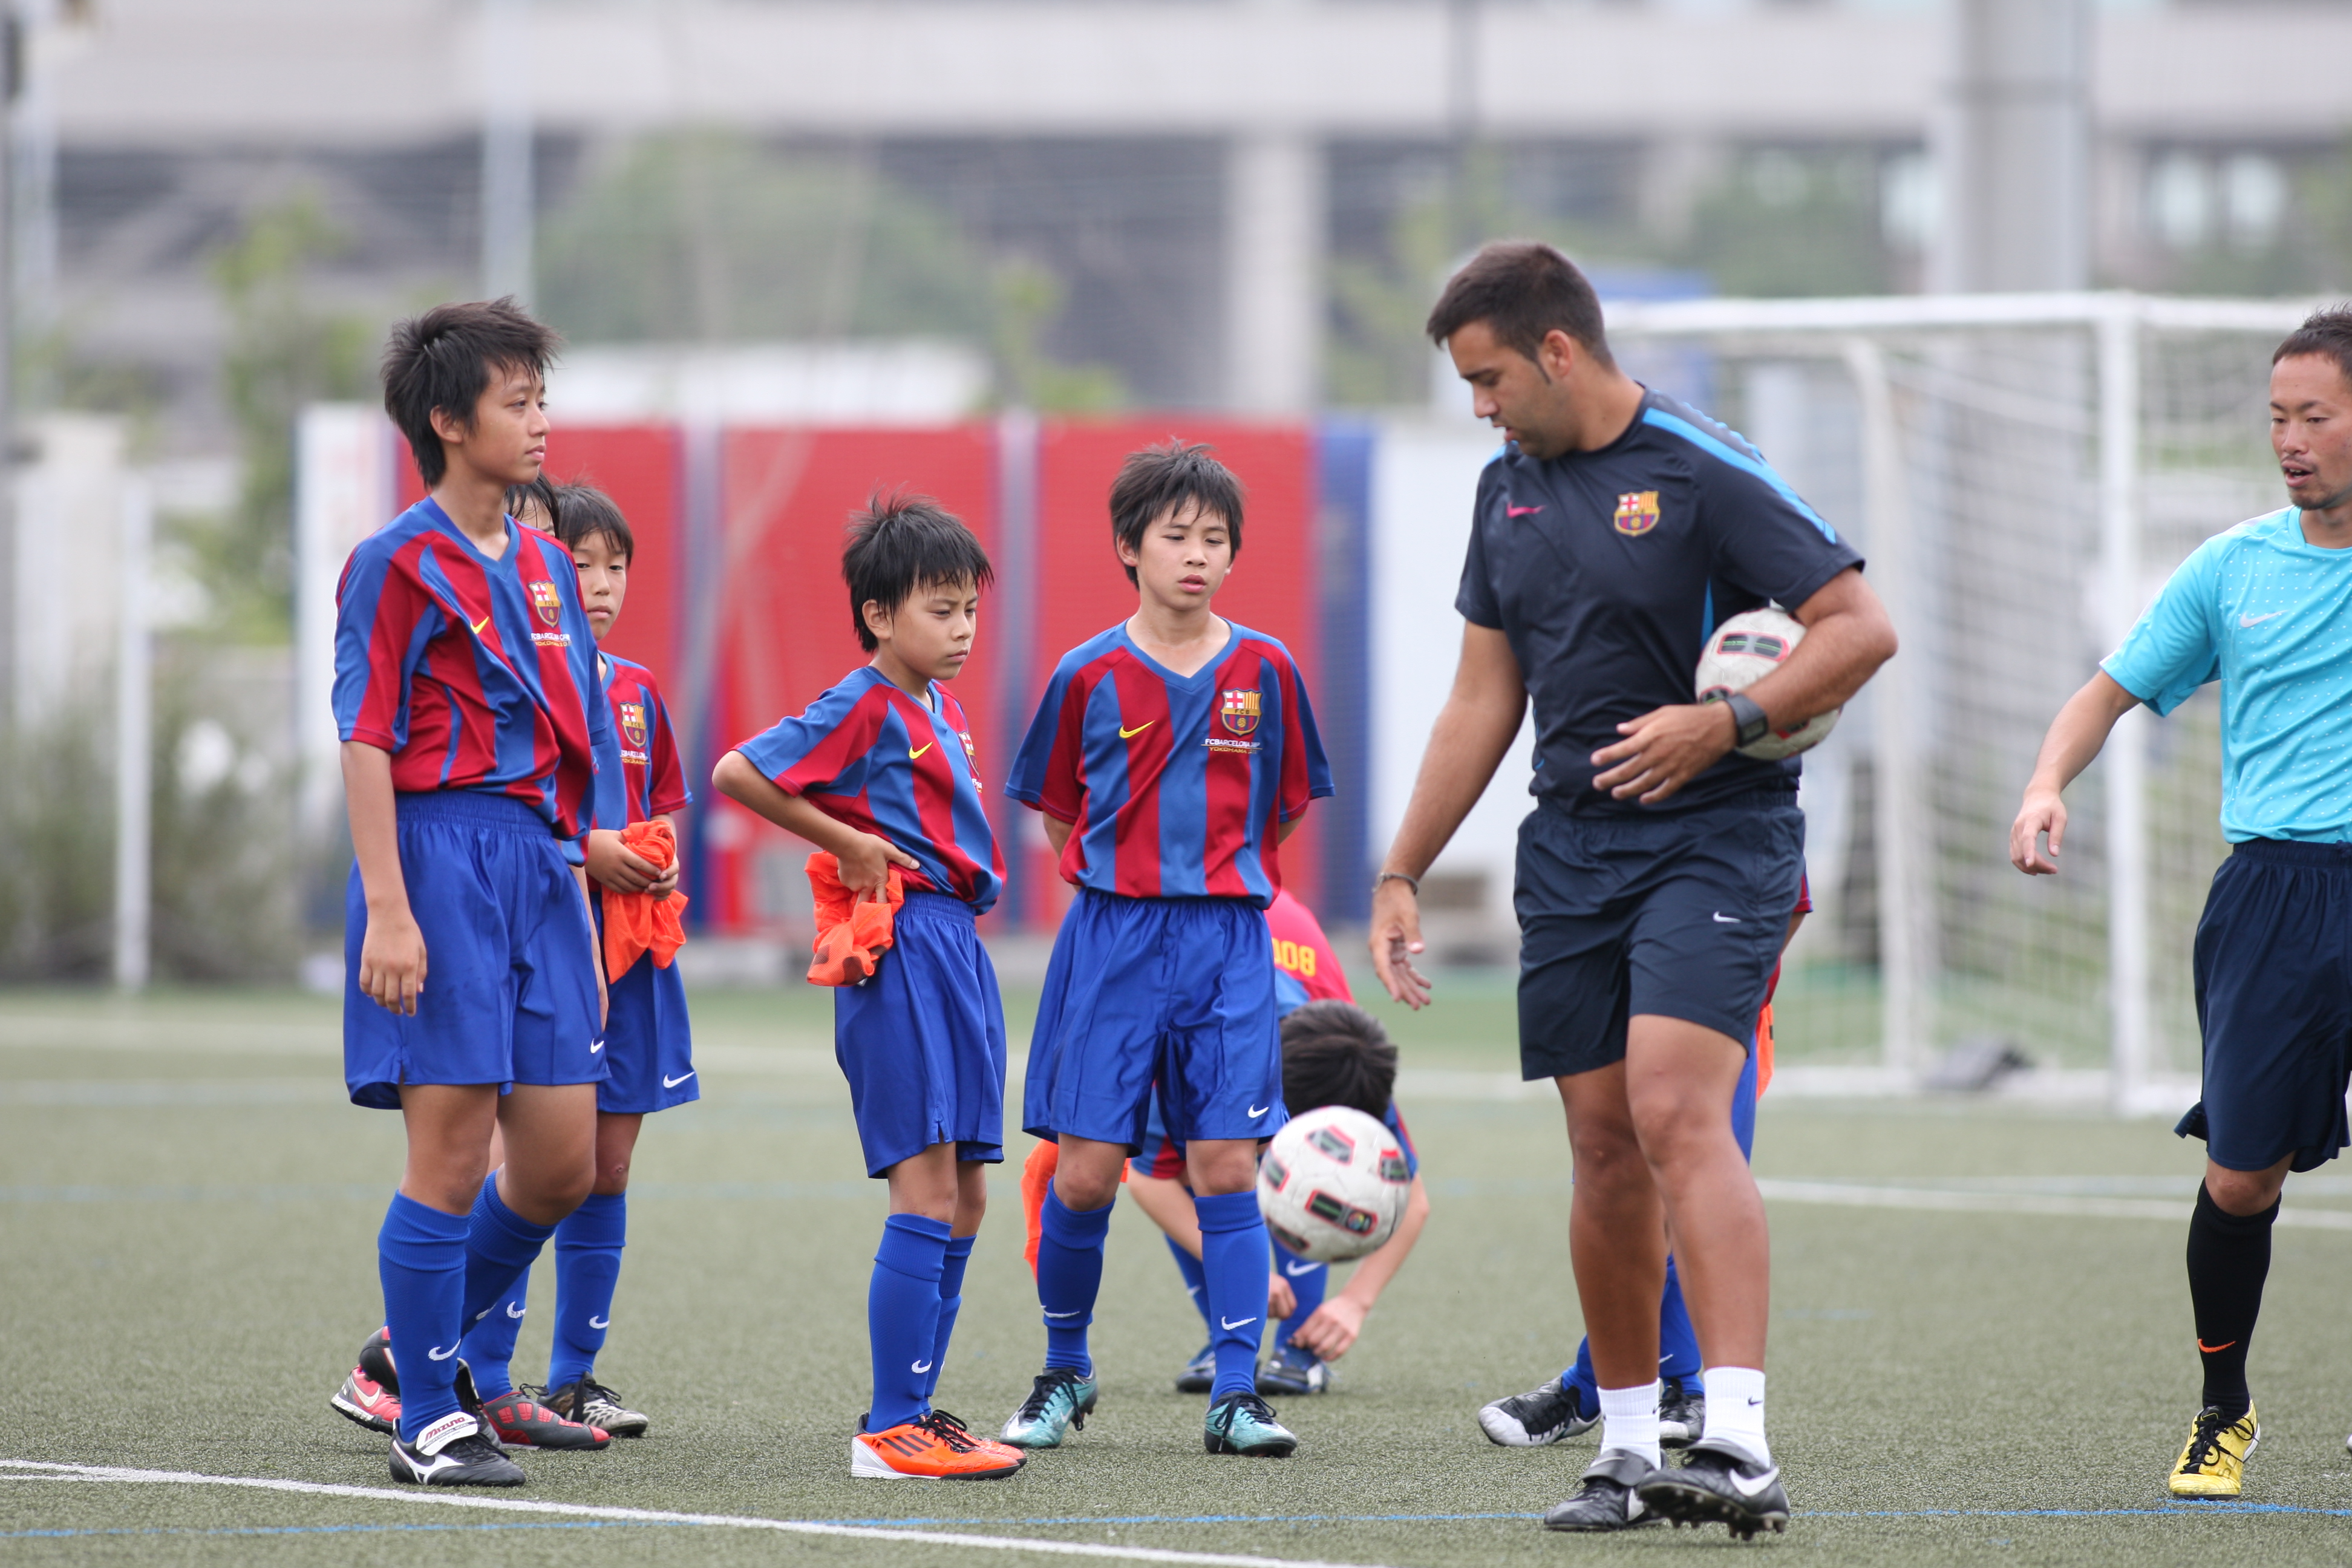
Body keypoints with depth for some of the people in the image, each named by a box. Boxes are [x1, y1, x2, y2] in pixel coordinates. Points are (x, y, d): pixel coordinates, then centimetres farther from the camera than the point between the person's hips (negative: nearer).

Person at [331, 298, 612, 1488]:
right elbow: (366, 744, -10)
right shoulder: (399, 565, -5)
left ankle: (421, 1350, 23)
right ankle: (429, 1421, 1)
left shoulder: (543, 569, 17)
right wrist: (388, 909, -18)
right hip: (440, 855, -7)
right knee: (452, 1153, -7)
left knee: (562, 1163, 5)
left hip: (536, 865, 7)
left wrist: (582, 927, 19)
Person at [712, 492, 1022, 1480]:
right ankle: (892, 1433, -12)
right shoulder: (863, 707, -10)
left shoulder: (941, 710, 16)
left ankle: (913, 1412, 17)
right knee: (928, 1190, -12)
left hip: (957, 944, 9)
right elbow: (736, 774, -15)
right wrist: (848, 845, -11)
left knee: (965, 1197, 11)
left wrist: (975, 878, 14)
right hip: (903, 947, -9)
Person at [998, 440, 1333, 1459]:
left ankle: (1236, 1394, -1)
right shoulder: (1091, 676, 0)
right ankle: (1064, 1375, 18)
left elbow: (1286, 807, 13)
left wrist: (1220, 873, 10)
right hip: (1112, 936, -1)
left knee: (1226, 1164, -5)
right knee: (1085, 1172, -2)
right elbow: (1058, 812, 11)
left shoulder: (1265, 671, 2)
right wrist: (1122, 876, 7)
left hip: (1227, 939, 1)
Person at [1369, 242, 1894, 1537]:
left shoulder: (1704, 474, -10)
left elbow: (1861, 628, -12)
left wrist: (1726, 724, -23)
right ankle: (1628, 1447, 15)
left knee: (1676, 1111, -21)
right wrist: (1402, 873, 17)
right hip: (1571, 847, 7)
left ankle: (1740, 1443, -28)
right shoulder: (1508, 488, 12)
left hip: (1714, 837, -7)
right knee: (1603, 1143, 5)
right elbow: (1484, 699, 19)